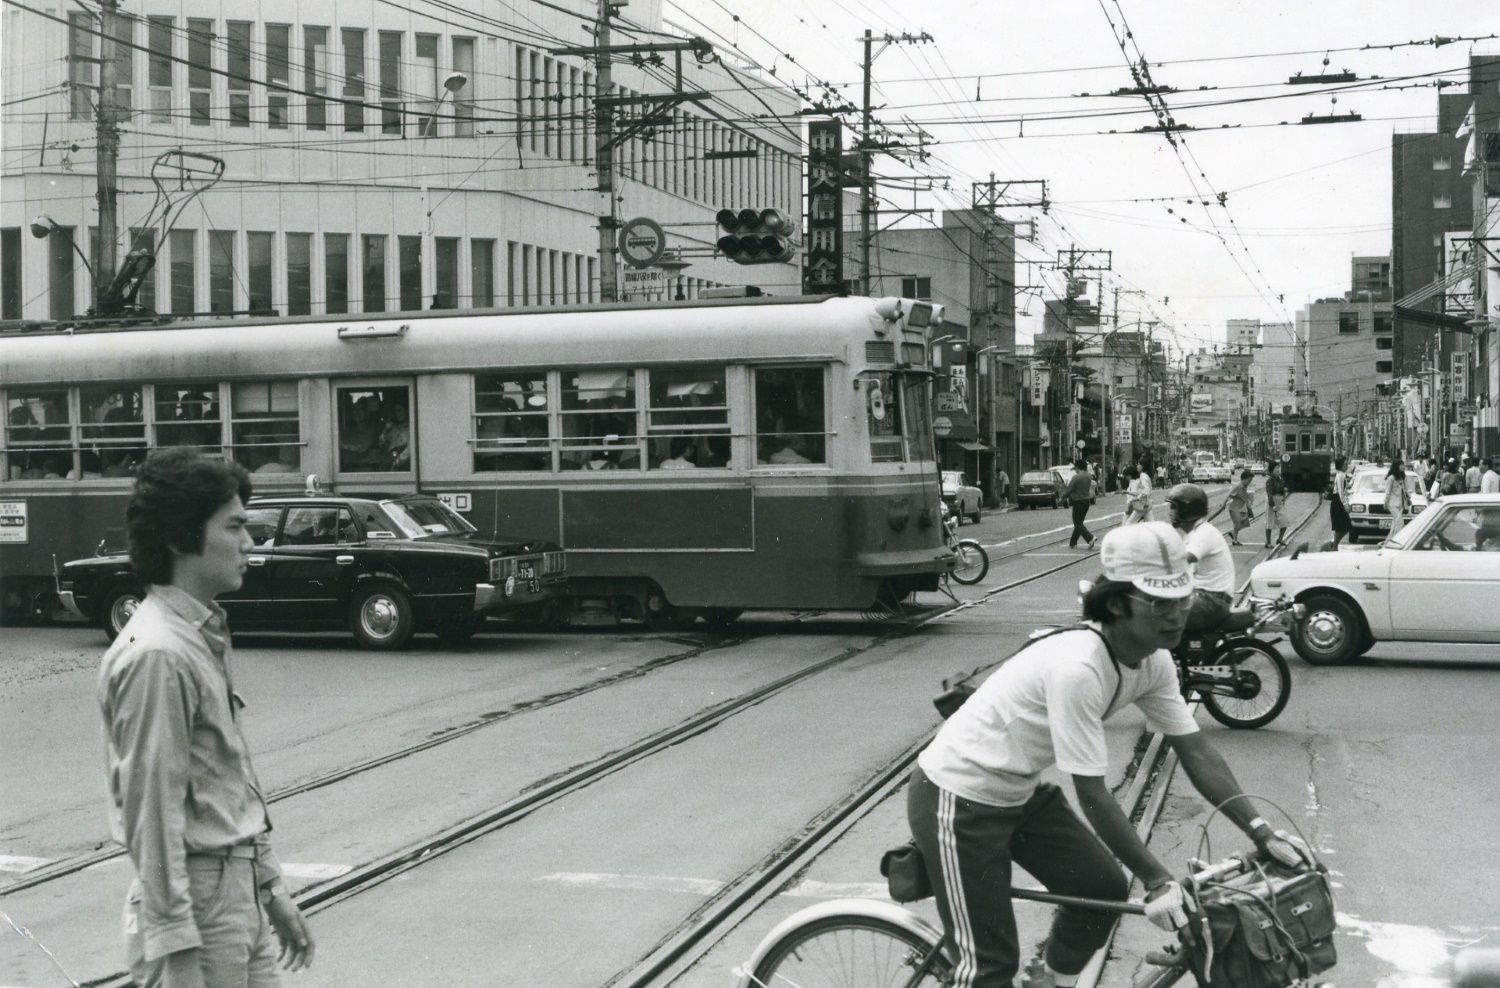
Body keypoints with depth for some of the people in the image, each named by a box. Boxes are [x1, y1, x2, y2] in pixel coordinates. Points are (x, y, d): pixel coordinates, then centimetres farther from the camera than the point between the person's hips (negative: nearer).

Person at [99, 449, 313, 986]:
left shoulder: (207, 636, 10)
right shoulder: (156, 656, -19)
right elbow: (152, 814, -20)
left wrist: (270, 887, 19)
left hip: (241, 896, 9)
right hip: (196, 899, -9)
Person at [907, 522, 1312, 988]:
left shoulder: (1153, 662, -6)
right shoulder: (1077, 667, -32)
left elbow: (1195, 749, -1)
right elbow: (1093, 794, -28)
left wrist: (1262, 833, -10)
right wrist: (1157, 880, -23)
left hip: (1022, 791, 9)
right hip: (959, 799, -9)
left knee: (1103, 888, 9)